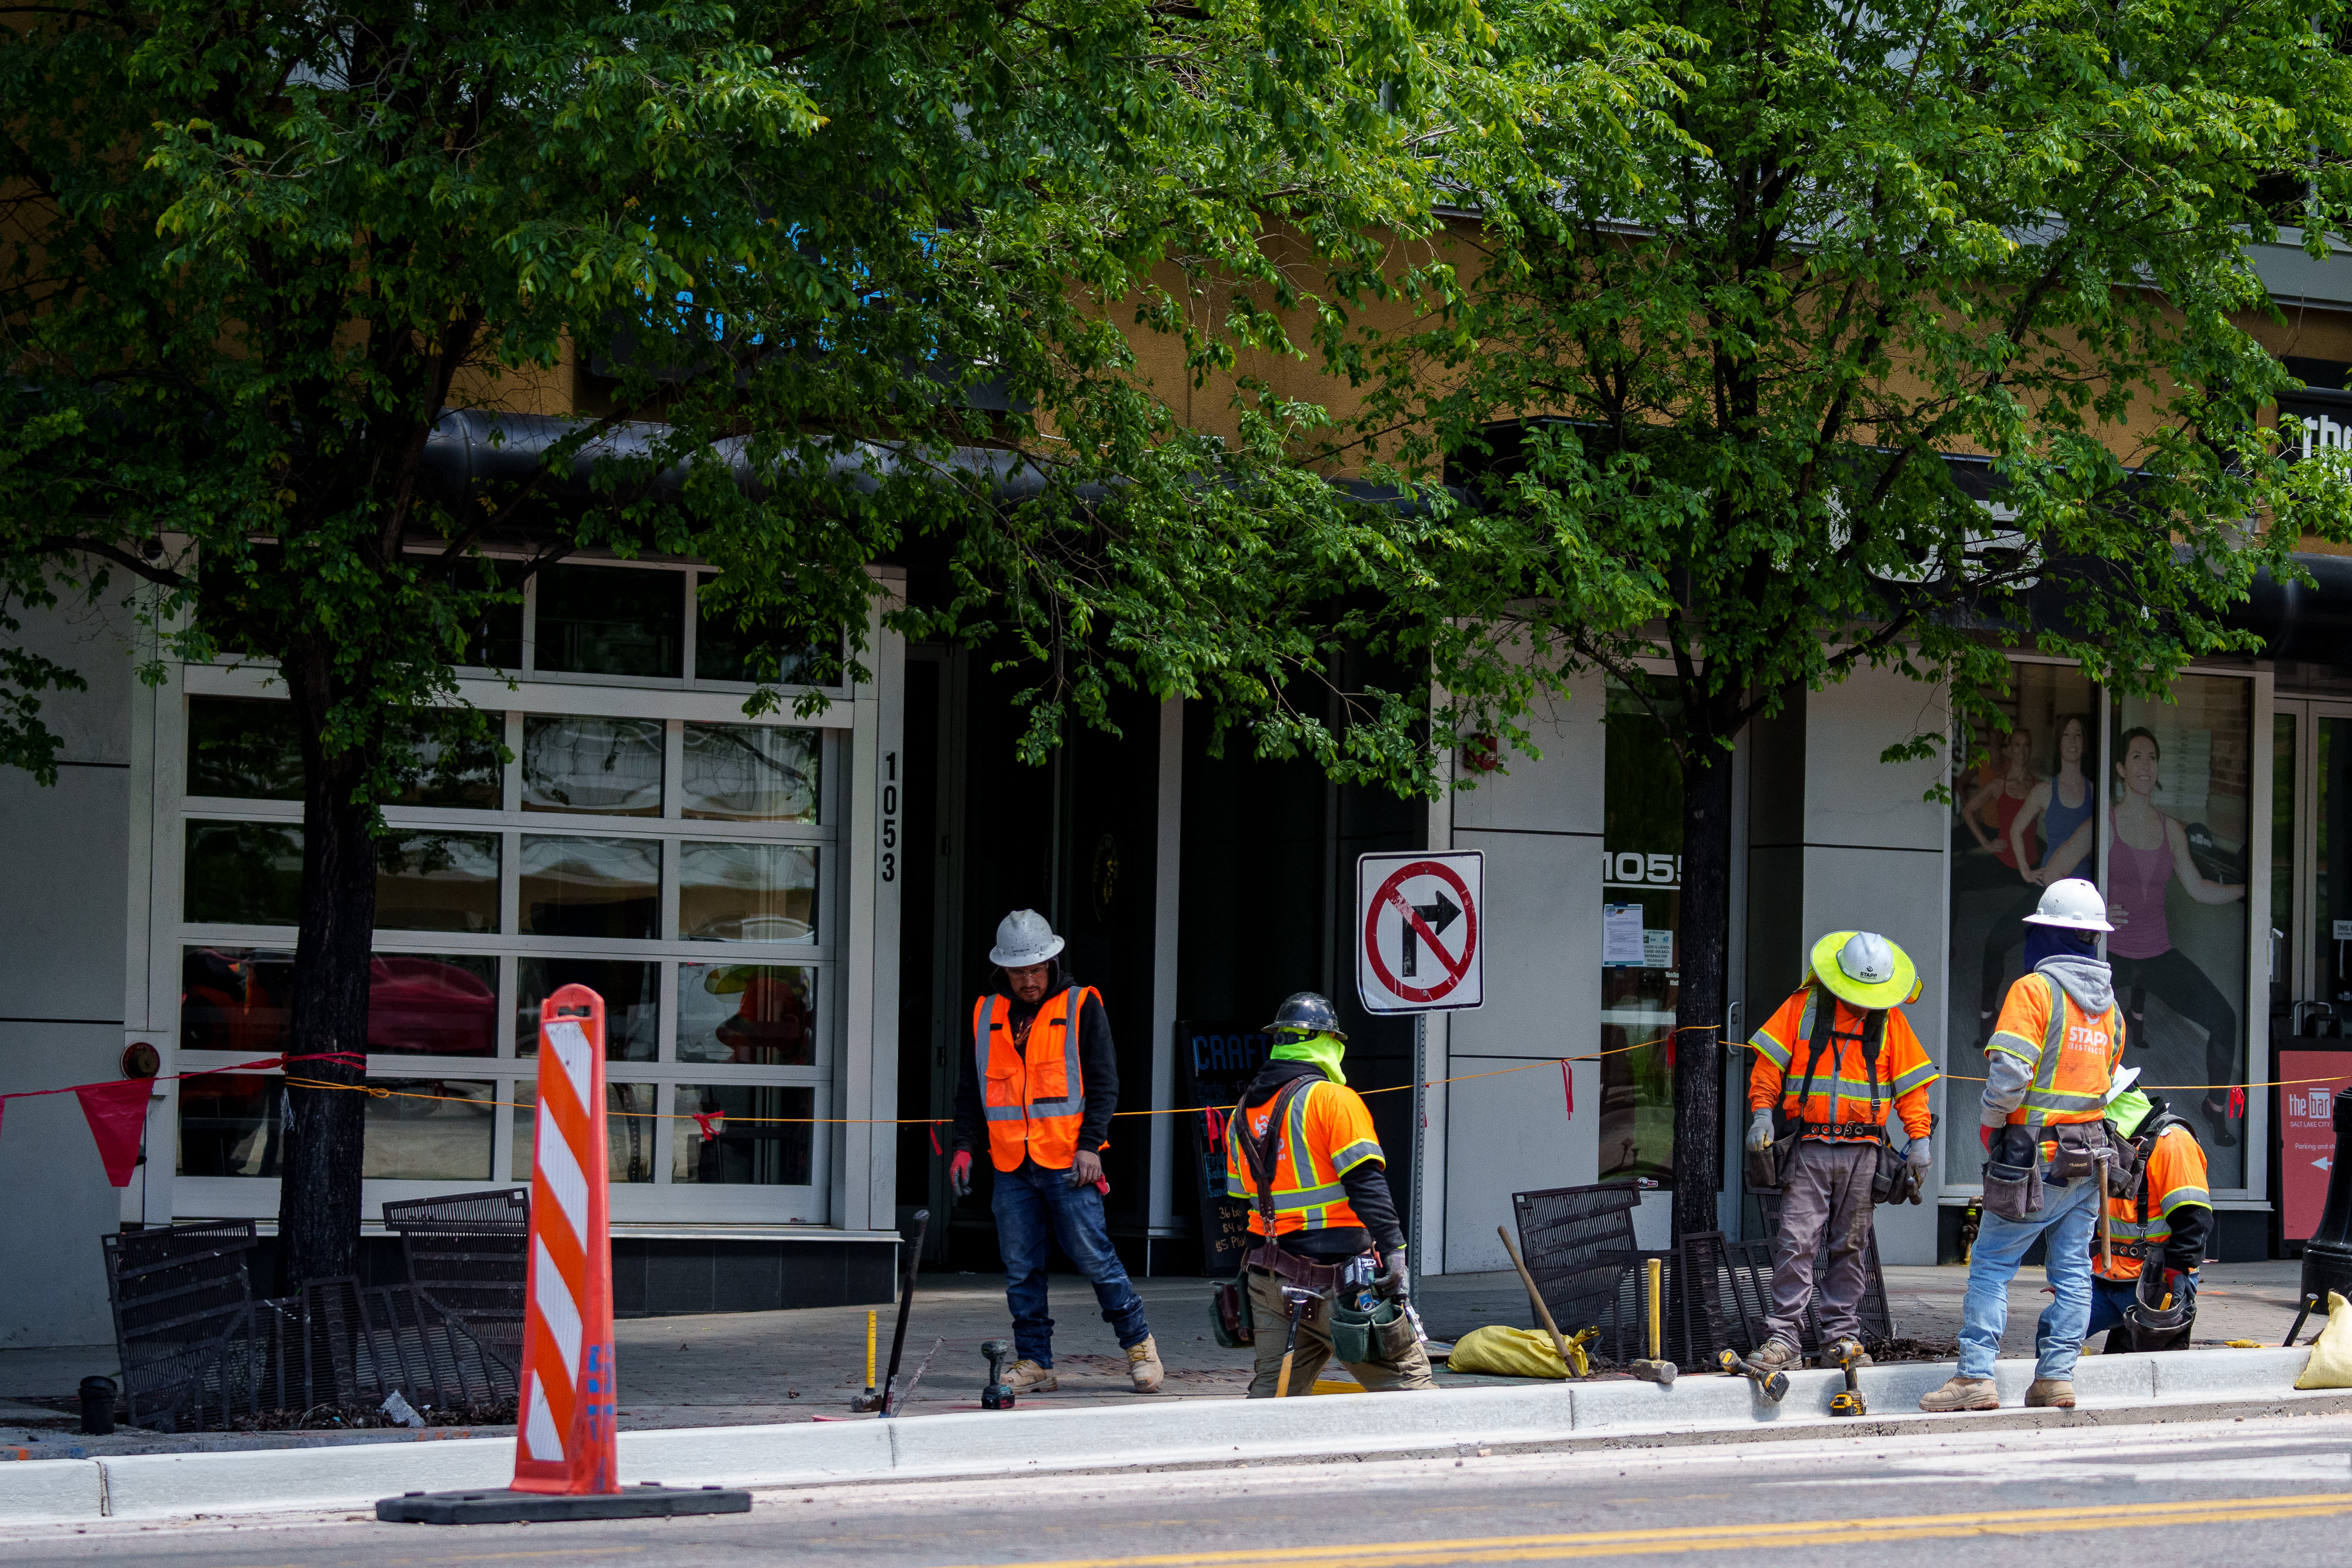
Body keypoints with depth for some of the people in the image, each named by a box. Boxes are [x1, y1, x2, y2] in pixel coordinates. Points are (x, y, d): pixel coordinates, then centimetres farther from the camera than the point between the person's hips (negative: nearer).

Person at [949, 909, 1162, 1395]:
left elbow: (1103, 1081, -1)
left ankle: (1139, 1343, 11)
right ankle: (1034, 1363, 9)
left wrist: (1090, 1144, -11)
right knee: (1021, 1268, 3)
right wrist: (965, 1145, 6)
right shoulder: (987, 1016, 13)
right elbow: (972, 1090, 19)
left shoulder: (1082, 1008, 1)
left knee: (1093, 1257, -5)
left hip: (1068, 1161, -4)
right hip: (1012, 1166, 4)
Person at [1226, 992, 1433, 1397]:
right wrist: (1395, 1256, -16)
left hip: (1269, 1280, 6)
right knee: (1408, 1379, 0)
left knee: (1272, 1390, 9)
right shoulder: (1334, 1100, -8)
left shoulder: (1244, 1114, 13)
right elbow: (1367, 1185, -15)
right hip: (1339, 1281, -6)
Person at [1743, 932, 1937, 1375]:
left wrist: (1919, 1138, 3)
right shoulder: (1804, 1007, 4)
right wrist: (1761, 1113, -9)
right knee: (1796, 1243, -9)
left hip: (1861, 1152, 2)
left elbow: (1911, 1083, 12)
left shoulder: (1889, 1022, 9)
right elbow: (1769, 1064, 4)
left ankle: (1843, 1333, 11)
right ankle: (1784, 1338, -10)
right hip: (1809, 1148, -2)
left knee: (1849, 1246, 4)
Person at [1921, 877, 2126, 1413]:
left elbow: (2009, 1073, -19)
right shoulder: (2108, 1002, 11)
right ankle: (2056, 1375, 8)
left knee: (1992, 1266, -3)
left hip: (2034, 1154, -7)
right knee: (2072, 1269, 9)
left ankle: (1976, 1375, -9)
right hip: (2090, 1149, 7)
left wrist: (1989, 1123, -3)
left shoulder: (2035, 989, -12)